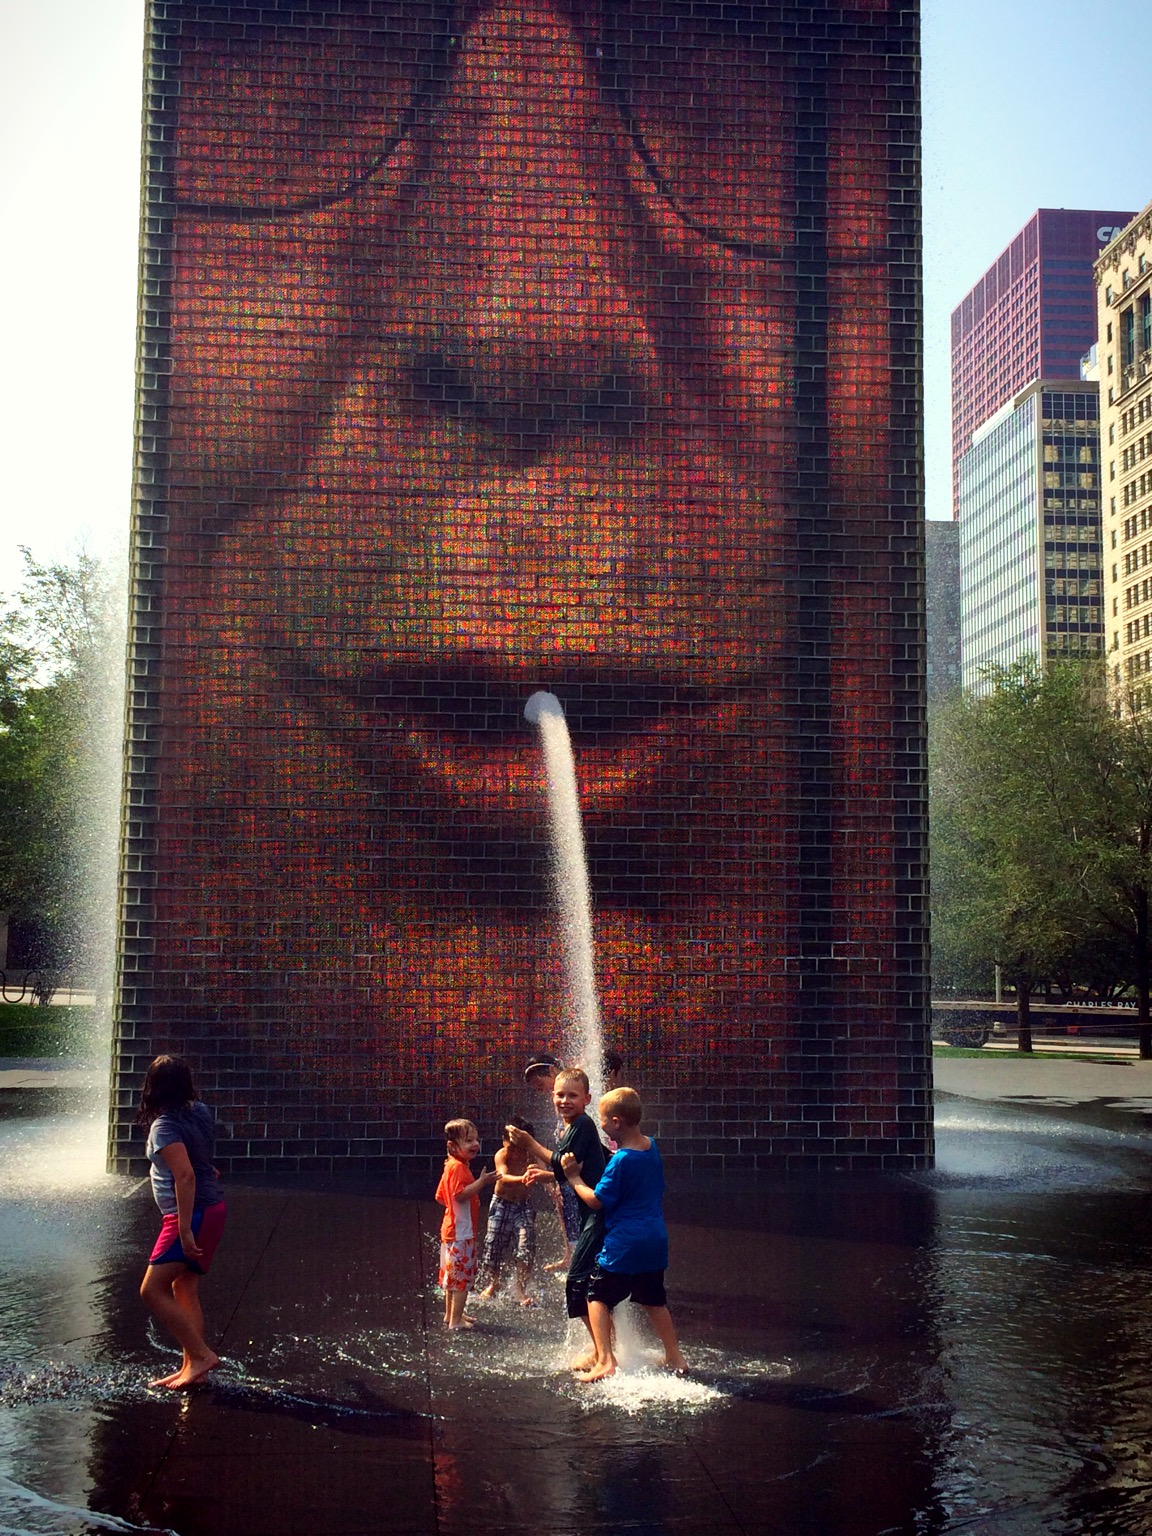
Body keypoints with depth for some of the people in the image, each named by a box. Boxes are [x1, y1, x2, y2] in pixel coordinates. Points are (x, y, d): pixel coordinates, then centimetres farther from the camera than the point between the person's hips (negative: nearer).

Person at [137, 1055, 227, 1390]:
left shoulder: (165, 1127, -20)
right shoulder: (200, 1111, 4)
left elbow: (185, 1176, -28)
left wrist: (185, 1230, -28)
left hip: (192, 1215, -9)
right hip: (212, 1208, 9)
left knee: (152, 1290, -6)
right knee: (185, 1291, 14)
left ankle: (201, 1355, -6)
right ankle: (191, 1367, 17)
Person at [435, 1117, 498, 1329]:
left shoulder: (451, 1166, 13)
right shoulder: (458, 1167, -19)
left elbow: (440, 1196, 19)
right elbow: (460, 1193, -31)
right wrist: (481, 1182, -32)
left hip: (451, 1230, 11)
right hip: (461, 1232, -11)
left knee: (451, 1276, 19)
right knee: (462, 1275, -5)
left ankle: (450, 1315, 29)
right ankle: (456, 1320, -2)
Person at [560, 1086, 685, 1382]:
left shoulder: (621, 1161, -20)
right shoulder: (651, 1146, 4)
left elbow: (596, 1200, -14)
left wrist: (574, 1178, -4)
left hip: (623, 1245, -8)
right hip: (655, 1241, 8)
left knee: (598, 1297, 2)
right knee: (654, 1301, 21)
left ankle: (605, 1361, -6)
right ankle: (674, 1356, 26)